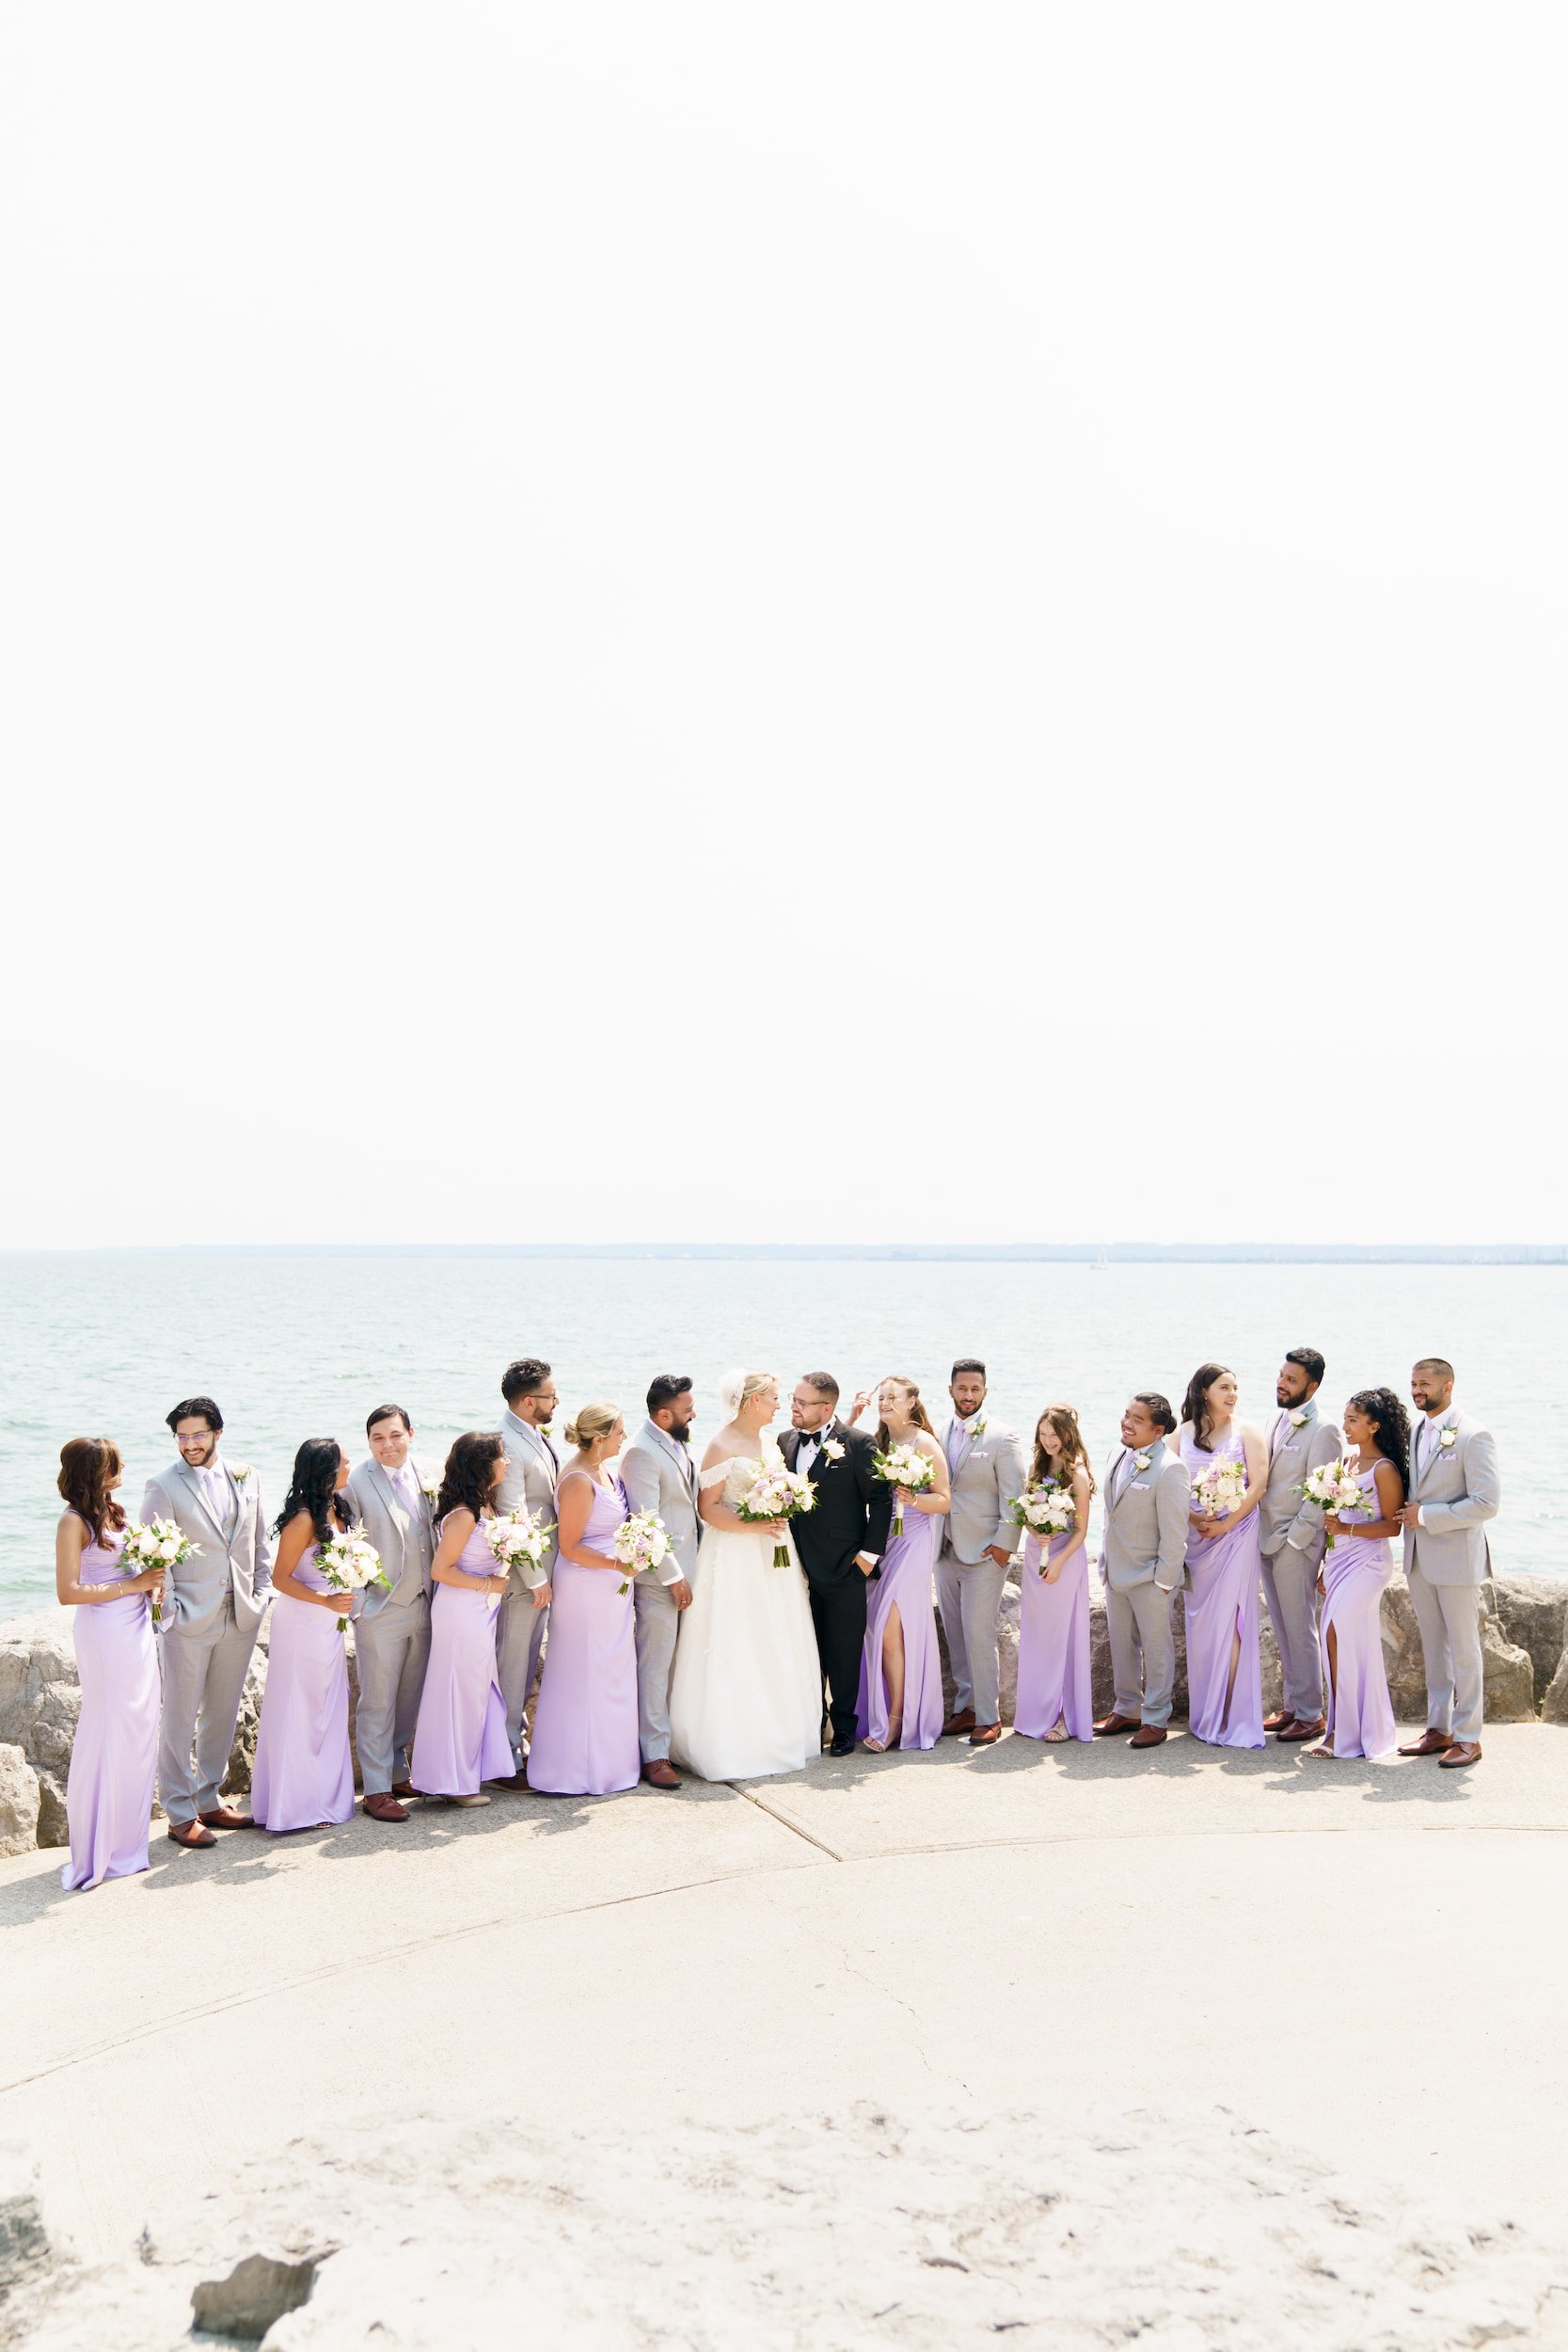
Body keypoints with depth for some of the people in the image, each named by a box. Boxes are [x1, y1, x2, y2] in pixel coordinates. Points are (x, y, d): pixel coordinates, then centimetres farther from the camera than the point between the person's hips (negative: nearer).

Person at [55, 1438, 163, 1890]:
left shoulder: (113, 1511, 12)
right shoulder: (74, 1521, -12)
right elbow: (68, 1592, -17)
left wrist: (152, 1586, 2)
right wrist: (132, 1585, -15)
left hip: (137, 1629, 8)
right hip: (105, 1634, -8)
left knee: (139, 1731, 10)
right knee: (108, 1736, -3)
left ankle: (127, 1839, 19)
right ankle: (97, 1853, 5)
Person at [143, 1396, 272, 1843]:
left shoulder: (244, 1476, 7)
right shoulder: (163, 1486, -7)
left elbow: (260, 1540, 13)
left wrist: (261, 1592, 5)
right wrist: (170, 1612, -13)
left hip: (240, 1617, 5)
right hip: (189, 1620, -5)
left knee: (223, 1714, 13)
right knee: (181, 1718, 1)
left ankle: (209, 1800, 26)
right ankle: (180, 1814, 10)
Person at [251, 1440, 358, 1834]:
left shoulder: (336, 1510, 6)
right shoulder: (303, 1520, -19)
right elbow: (280, 1578, -17)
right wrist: (325, 1601, -25)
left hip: (329, 1624, 9)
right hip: (302, 1623, -9)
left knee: (329, 1710, 14)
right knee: (299, 1713, 1)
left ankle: (324, 1797, 24)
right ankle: (295, 1806, 9)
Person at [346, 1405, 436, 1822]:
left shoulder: (425, 1477, 5)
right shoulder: (357, 1484, -11)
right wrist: (357, 1603, -13)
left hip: (423, 1607, 5)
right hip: (381, 1611, -5)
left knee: (410, 1699, 14)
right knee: (378, 1702, 1)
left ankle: (397, 1773, 27)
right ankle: (377, 1790, 8)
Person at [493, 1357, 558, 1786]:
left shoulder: (535, 1436, 9)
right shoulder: (508, 1445, -22)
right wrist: (536, 1579, -19)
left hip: (541, 1570, 9)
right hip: (522, 1574, -9)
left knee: (527, 1663, 18)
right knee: (512, 1664, 0)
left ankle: (517, 1740, 29)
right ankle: (505, 1760, 9)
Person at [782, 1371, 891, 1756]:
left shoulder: (858, 1443, -9)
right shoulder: (786, 1441, 7)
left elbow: (880, 1500, -6)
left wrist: (869, 1553, -8)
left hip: (843, 1567, -4)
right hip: (799, 1568, 4)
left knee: (843, 1654, 5)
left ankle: (843, 1727, 19)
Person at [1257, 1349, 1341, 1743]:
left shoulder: (1322, 1430, -14)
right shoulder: (1277, 1421, 12)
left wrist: (1292, 1539, -16)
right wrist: (1263, 1535, 9)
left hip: (1295, 1545, -8)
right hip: (1267, 1541, 8)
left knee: (1300, 1630, -1)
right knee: (1283, 1631, 14)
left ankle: (1310, 1714, 7)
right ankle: (1291, 1706, 22)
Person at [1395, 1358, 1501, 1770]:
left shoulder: (1473, 1436, -13)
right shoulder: (1412, 1431, 9)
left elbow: (1486, 1503, -18)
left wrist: (1426, 1515, -18)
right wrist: (1407, 1511, 3)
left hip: (1457, 1558, -7)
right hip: (1418, 1558, 7)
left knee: (1464, 1650, 2)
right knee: (1433, 1648, 14)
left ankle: (1468, 1736, 10)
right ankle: (1439, 1729, 22)